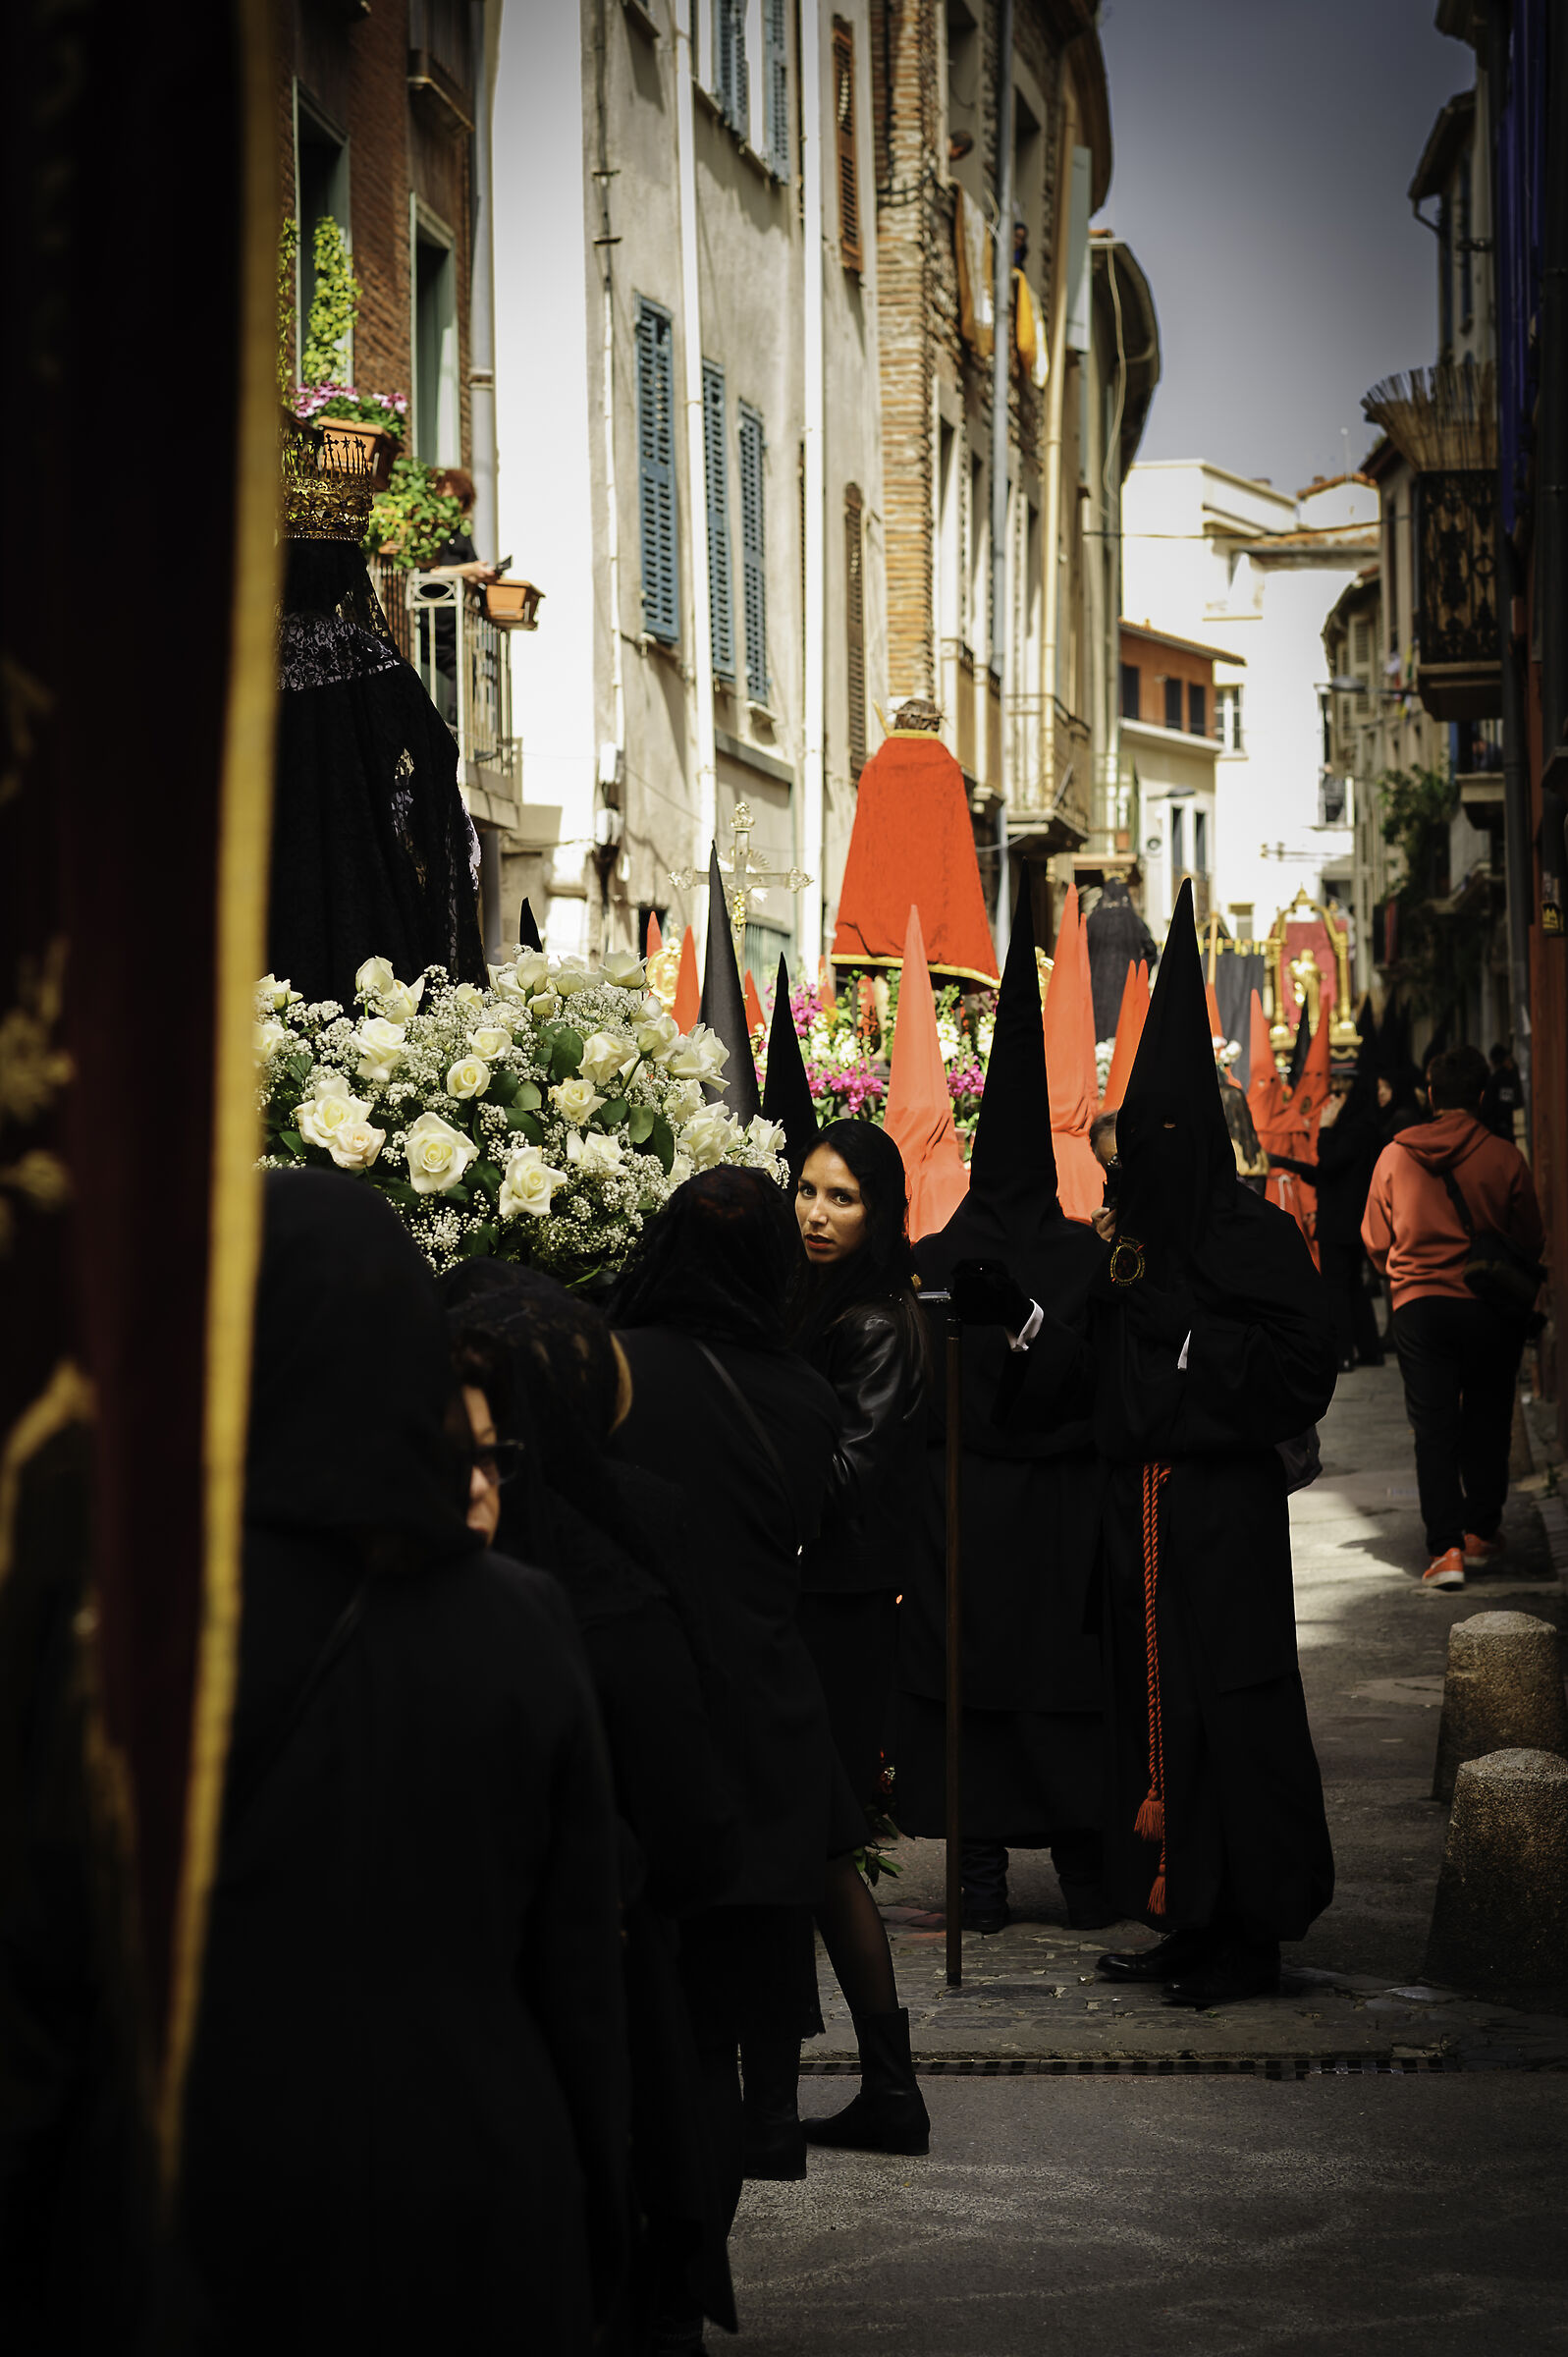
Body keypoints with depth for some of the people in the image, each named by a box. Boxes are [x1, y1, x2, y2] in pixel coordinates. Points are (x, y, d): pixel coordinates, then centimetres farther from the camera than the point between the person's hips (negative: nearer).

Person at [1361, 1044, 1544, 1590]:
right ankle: (1481, 1533, 22)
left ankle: (1446, 1546, -10)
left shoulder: (1394, 1156, -2)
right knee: (1486, 1421, 15)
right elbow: (1530, 1241, 3)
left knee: (1433, 1428, 0)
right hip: (1493, 1307, 0)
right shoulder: (1505, 1159, -7)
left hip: (1418, 1307, 0)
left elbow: (1376, 1241, 8)